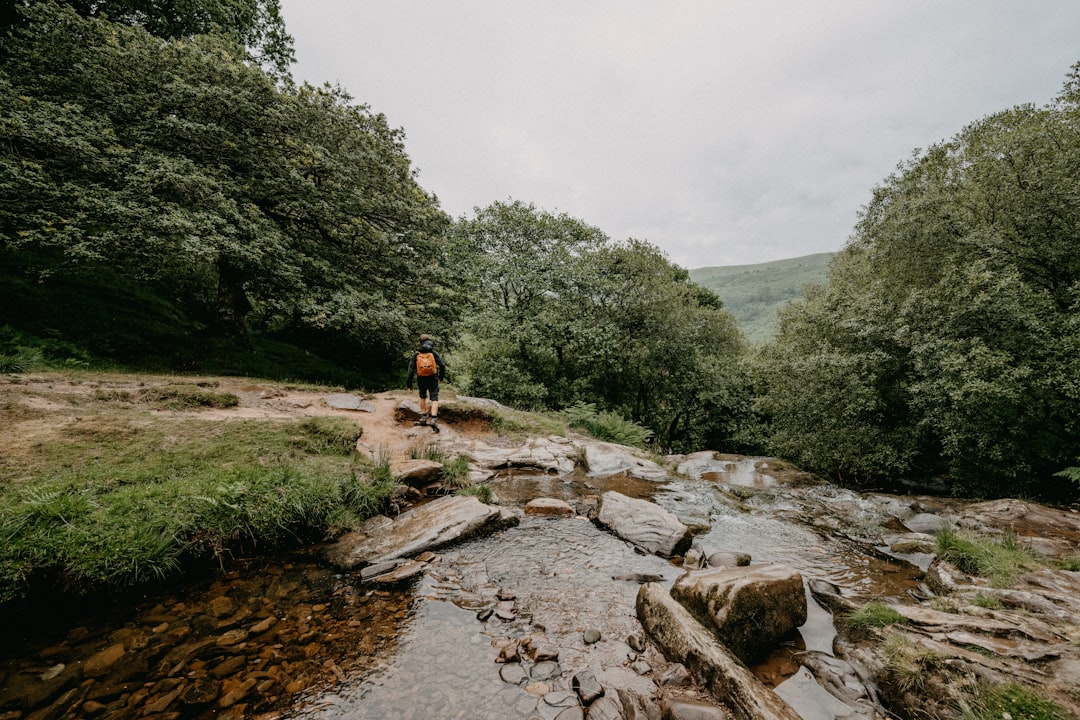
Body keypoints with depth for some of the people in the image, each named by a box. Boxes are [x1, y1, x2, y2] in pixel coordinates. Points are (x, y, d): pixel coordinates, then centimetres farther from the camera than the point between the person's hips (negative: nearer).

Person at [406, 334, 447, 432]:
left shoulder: (416, 354, 1)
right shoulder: (433, 353, -2)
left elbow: (411, 369, -3)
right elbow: (442, 366, -4)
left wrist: (409, 383, 2)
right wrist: (441, 377, 13)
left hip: (421, 380, 2)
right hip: (433, 379, -2)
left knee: (422, 397, 24)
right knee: (435, 399, 1)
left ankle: (424, 417, 28)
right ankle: (434, 419, -16)